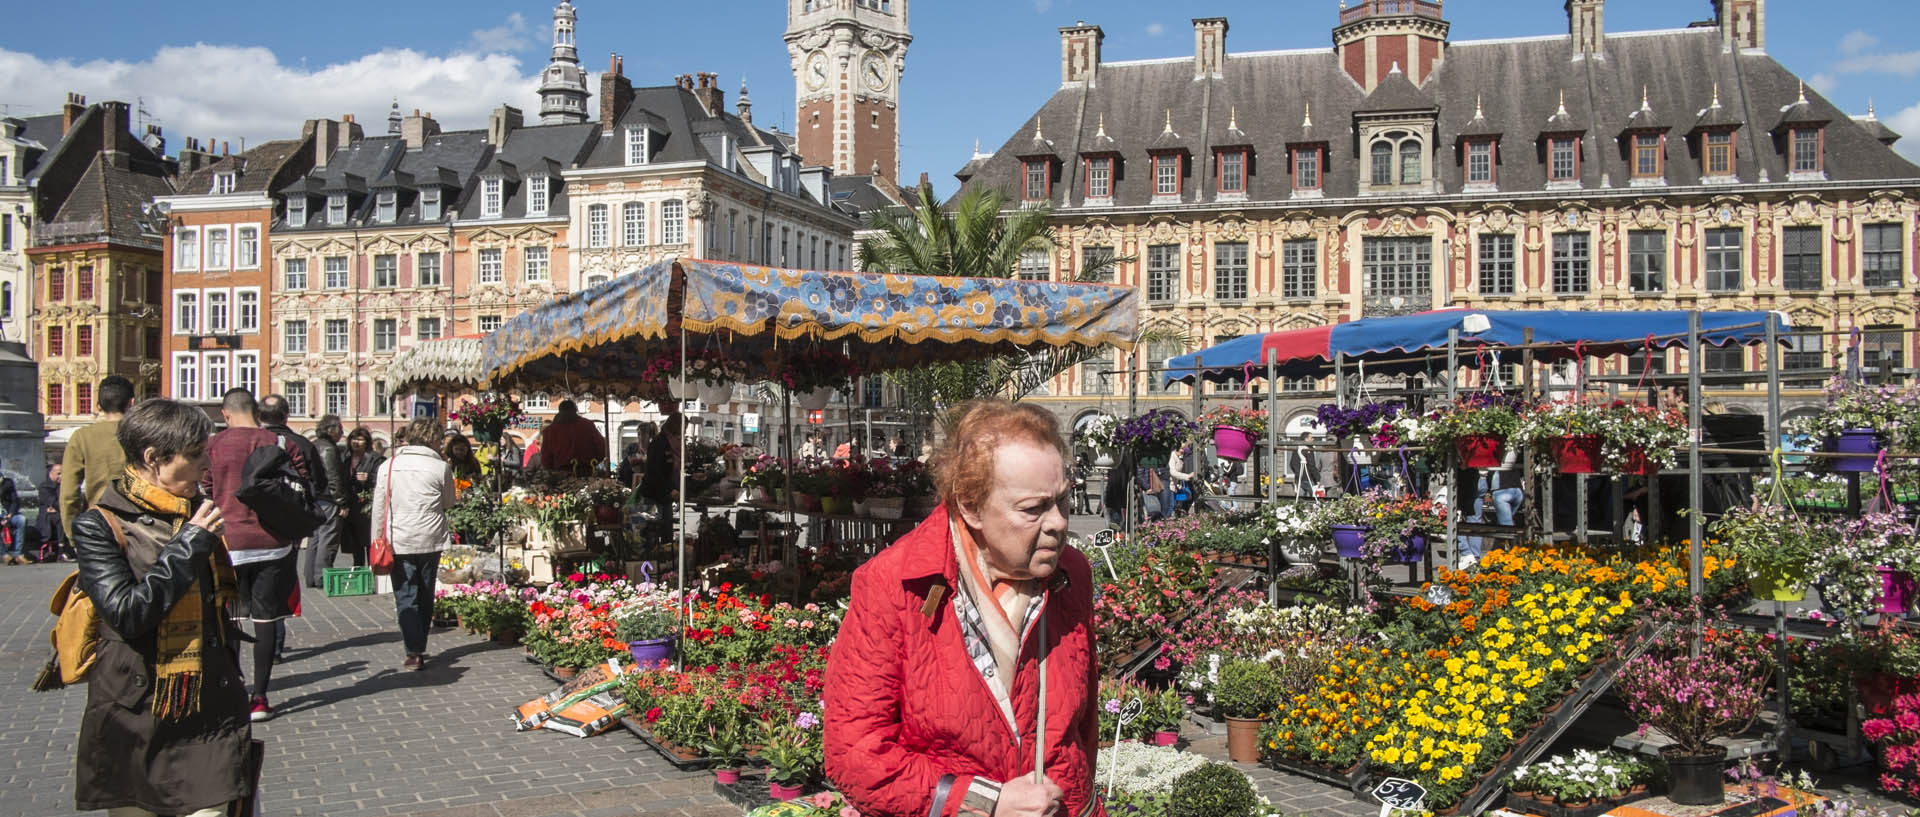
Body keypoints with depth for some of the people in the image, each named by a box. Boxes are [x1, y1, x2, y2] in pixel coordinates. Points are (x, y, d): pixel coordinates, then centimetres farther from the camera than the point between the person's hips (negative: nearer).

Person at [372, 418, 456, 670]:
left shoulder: (388, 466, -2)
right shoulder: (441, 467, -6)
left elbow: (379, 507, 1)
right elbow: (448, 503, 5)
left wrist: (378, 539, 9)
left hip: (398, 541, -1)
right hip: (431, 539, 1)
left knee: (405, 597, 2)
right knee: (425, 595, 14)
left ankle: (414, 652, -6)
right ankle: (418, 646, 22)